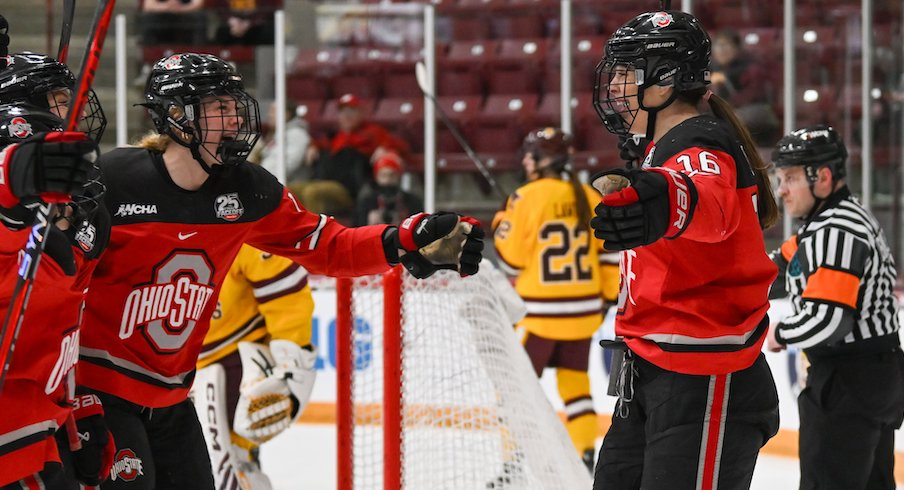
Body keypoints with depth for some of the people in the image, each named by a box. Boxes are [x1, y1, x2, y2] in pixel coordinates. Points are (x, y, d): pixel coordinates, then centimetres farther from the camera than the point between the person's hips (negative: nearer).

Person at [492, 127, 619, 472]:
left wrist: (501, 225, 8)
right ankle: (585, 456, 9)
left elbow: (511, 258, -10)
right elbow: (609, 251, 8)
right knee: (575, 383, 14)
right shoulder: (588, 198, 4)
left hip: (540, 311, -5)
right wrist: (610, 295, 18)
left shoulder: (528, 198, -12)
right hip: (582, 311, 6)